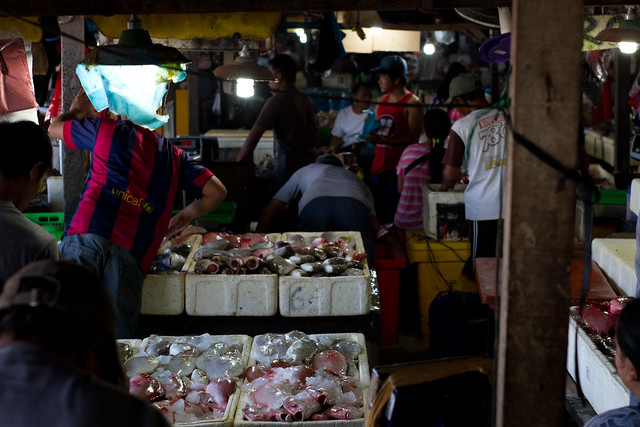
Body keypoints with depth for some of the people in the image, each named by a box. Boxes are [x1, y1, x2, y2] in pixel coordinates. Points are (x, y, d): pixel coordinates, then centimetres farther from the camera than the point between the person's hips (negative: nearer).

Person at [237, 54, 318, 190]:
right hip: (309, 167, 7)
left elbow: (253, 138, -9)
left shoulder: (276, 101, -8)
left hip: (288, 170, -7)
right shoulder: (308, 101, 13)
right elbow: (316, 140, 19)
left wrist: (236, 165, -2)